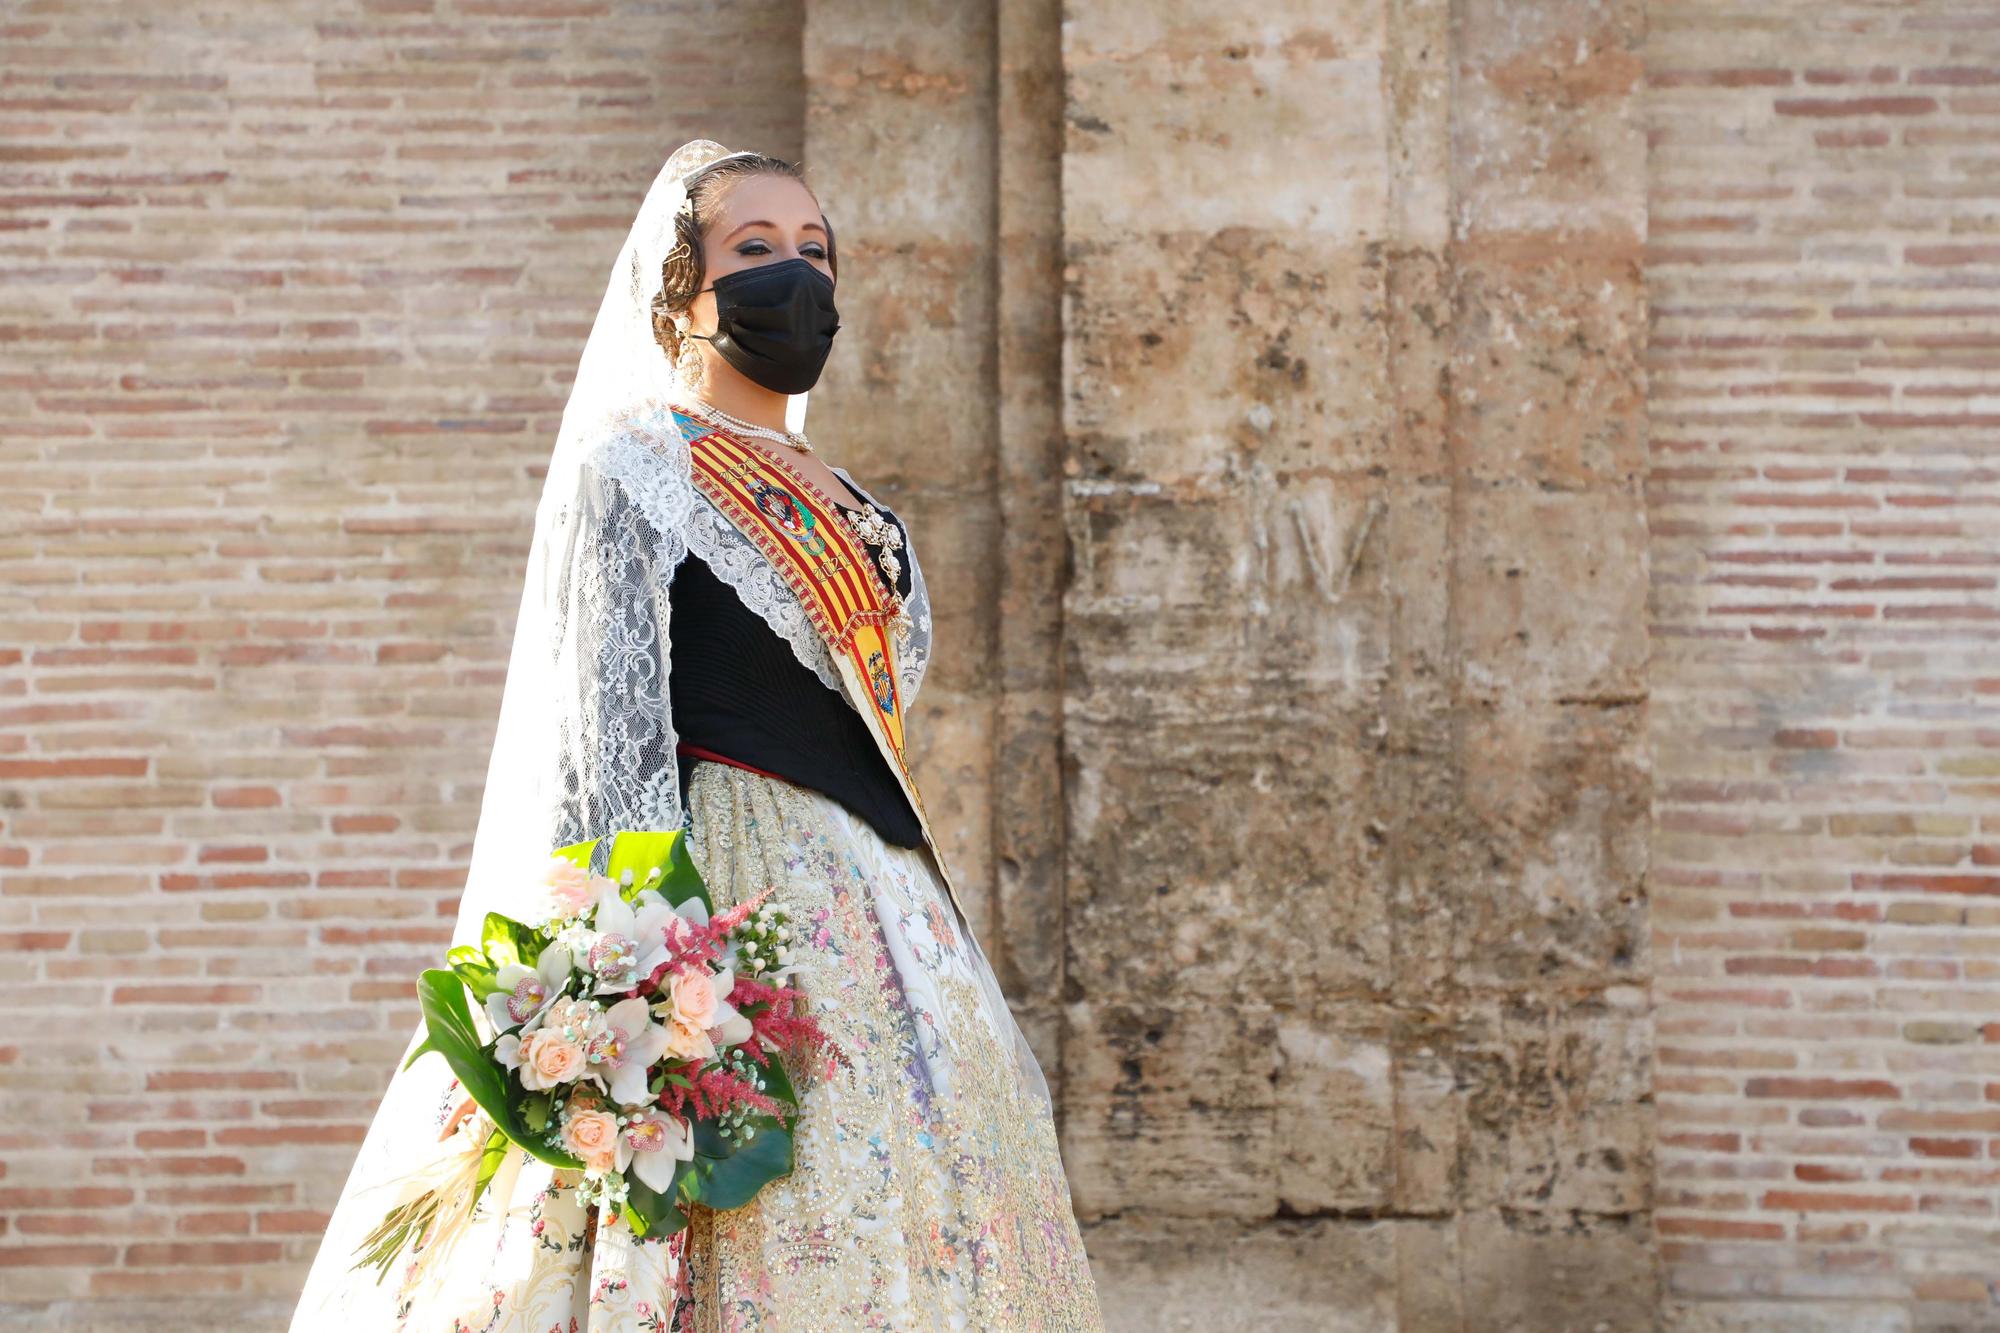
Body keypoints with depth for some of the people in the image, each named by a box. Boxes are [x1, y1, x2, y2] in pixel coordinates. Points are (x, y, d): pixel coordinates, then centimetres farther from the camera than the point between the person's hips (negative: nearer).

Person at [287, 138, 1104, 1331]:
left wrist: (935, 926, 17)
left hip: (880, 908, 8)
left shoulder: (825, 497, 21)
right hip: (736, 885, -8)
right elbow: (608, 736, -12)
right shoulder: (629, 469, -3)